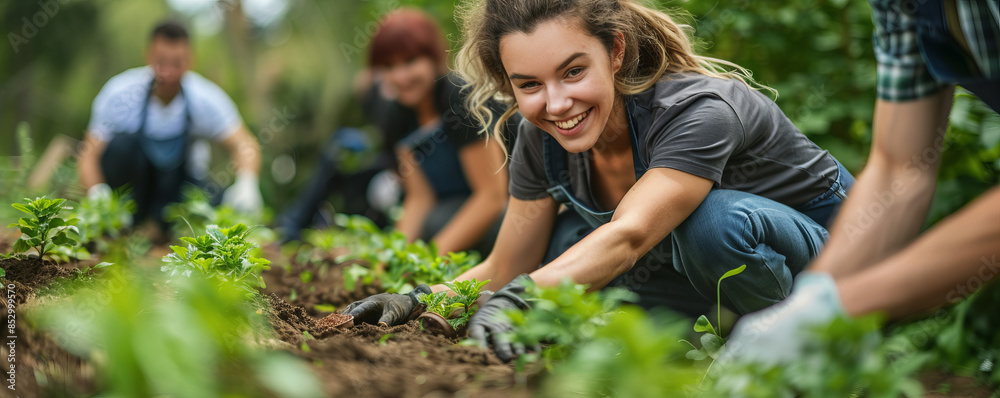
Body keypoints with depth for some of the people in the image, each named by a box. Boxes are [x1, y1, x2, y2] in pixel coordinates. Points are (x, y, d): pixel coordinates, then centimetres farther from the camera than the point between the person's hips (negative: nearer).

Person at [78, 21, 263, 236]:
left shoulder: (205, 97, -20)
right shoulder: (120, 94, -22)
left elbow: (244, 145, -24)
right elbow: (89, 154, -21)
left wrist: (246, 182, -45)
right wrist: (97, 193, -42)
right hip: (134, 171, 0)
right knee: (123, 143, -32)